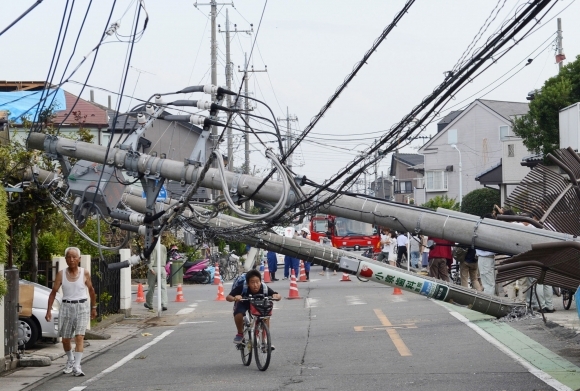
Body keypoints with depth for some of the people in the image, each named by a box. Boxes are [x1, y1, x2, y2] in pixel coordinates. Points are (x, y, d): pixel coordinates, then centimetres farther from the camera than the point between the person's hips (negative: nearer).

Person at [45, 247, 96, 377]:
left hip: (82, 307, -2)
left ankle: (77, 366, -18)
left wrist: (93, 308, 14)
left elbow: (91, 290, 10)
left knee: (79, 337, -15)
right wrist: (49, 310, -7)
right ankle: (70, 360, 37)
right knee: (65, 338, 10)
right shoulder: (61, 274, -1)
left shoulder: (85, 273, -2)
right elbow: (53, 292, 0)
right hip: (66, 307, 2)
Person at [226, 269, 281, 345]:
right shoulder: (242, 288, -36)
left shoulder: (264, 288, -31)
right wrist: (234, 298, -57)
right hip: (243, 303, -2)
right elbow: (228, 297, -35)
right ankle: (240, 334, -2)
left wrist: (275, 296, -51)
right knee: (238, 315, -30)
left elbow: (278, 296, -28)